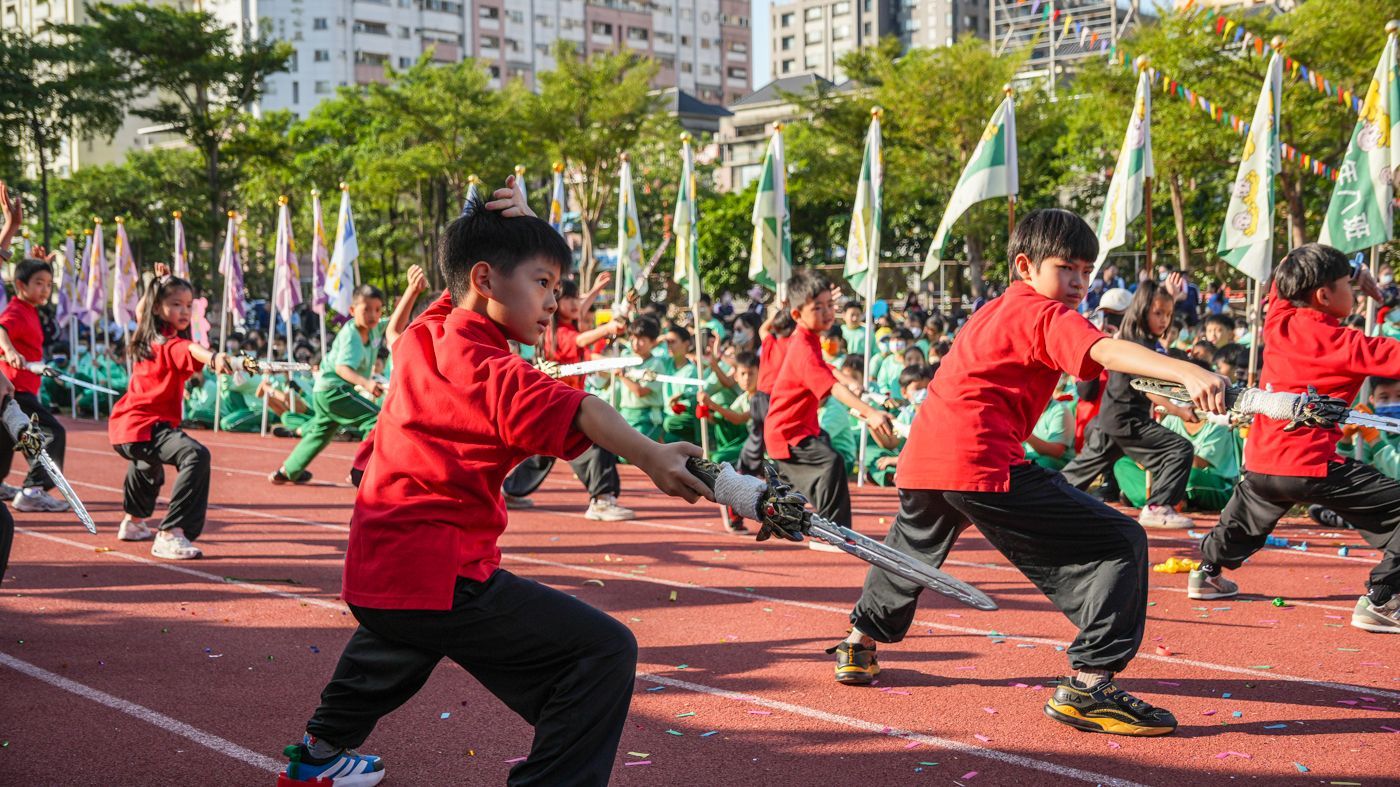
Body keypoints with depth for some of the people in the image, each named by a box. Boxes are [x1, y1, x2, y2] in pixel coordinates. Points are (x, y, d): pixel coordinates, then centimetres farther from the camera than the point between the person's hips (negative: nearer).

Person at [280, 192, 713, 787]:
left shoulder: (424, 339, 9)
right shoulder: (484, 368, -18)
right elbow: (566, 409, -35)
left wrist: (507, 221, 12)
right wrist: (650, 455, -47)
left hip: (375, 571, 10)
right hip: (438, 576, -10)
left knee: (399, 638, 44)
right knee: (603, 652, -17)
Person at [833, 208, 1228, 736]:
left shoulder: (993, 311, 25)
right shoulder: (1048, 315, -3)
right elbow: (1108, 351, -22)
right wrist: (1188, 373, -35)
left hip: (920, 459, 10)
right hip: (980, 463, -10)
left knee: (912, 549, 38)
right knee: (1121, 544, -9)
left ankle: (860, 644, 56)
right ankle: (1088, 683, -16)